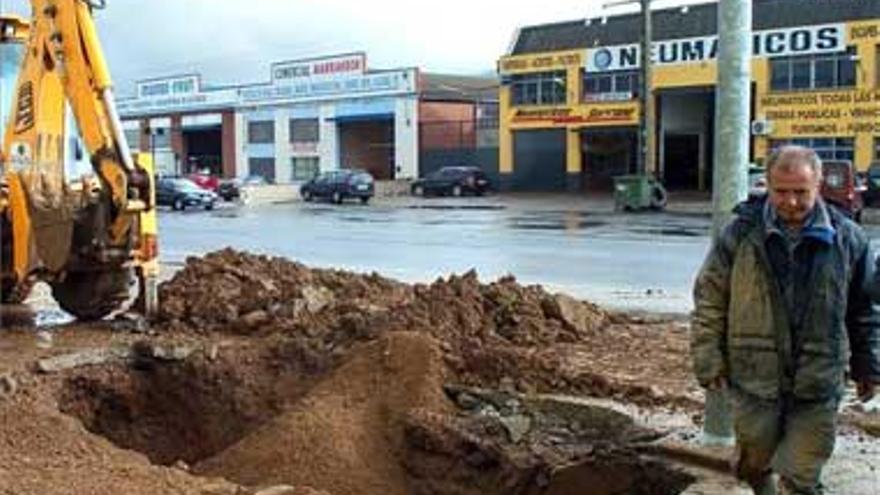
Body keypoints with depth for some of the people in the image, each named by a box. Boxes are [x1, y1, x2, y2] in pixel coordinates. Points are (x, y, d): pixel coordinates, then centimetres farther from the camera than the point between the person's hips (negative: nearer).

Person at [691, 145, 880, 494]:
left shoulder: (847, 239, -1)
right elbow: (709, 300, 0)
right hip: (754, 378, 0)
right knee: (753, 464, 16)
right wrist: (709, 361, -1)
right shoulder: (741, 234, -5)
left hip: (818, 385, 0)